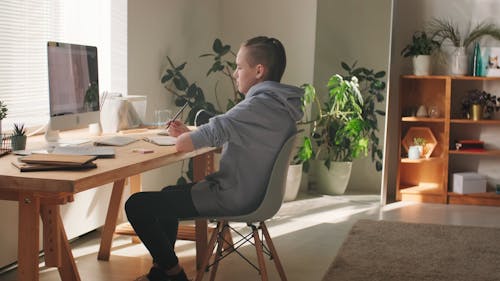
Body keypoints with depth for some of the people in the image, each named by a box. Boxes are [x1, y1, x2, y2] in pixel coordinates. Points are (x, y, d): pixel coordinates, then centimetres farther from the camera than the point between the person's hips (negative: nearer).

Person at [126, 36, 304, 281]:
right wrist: (189, 134, 7)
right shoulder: (279, 104, 9)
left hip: (233, 199, -11)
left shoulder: (261, 104, -22)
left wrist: (188, 138, -7)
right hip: (252, 193, 11)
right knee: (168, 194, 31)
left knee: (137, 205, -10)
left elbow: (218, 129, -28)